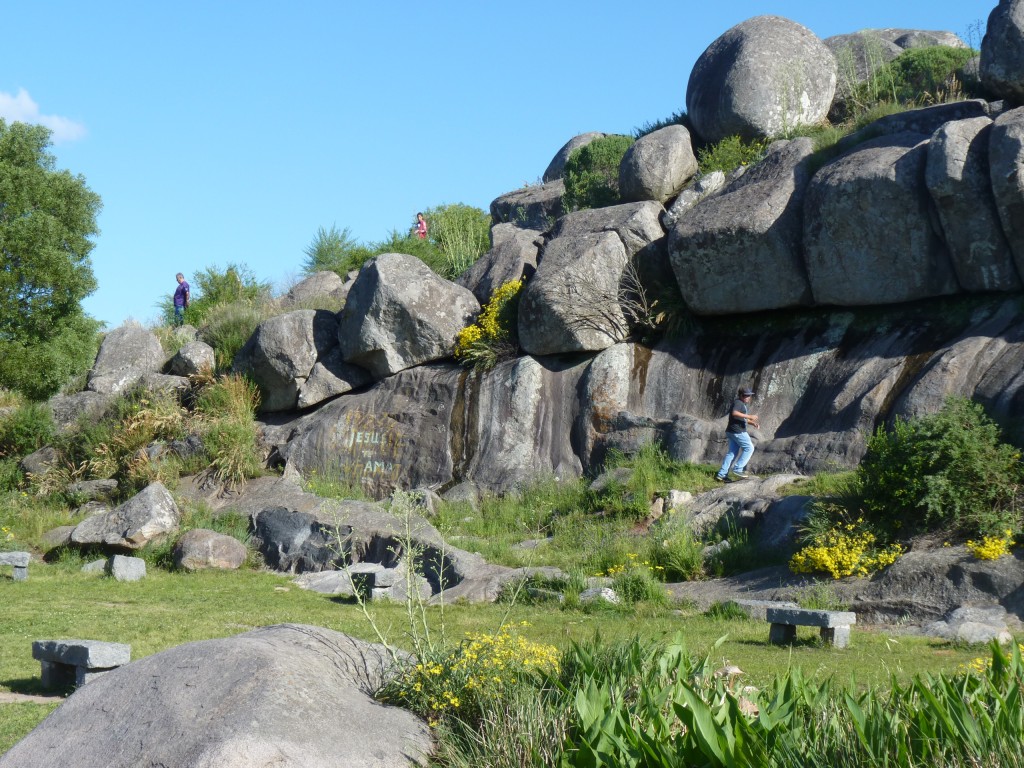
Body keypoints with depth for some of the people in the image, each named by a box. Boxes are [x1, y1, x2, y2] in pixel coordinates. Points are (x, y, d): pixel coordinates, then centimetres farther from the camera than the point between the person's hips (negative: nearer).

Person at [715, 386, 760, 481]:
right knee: (749, 448, -6)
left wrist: (753, 423, 15)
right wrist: (749, 416, -27)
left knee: (732, 452, 9)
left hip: (732, 432, 10)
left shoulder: (745, 404, 22)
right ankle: (738, 469, -7)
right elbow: (734, 413, -28)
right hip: (737, 431, -10)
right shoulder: (738, 402, -10)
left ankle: (721, 474, 7)